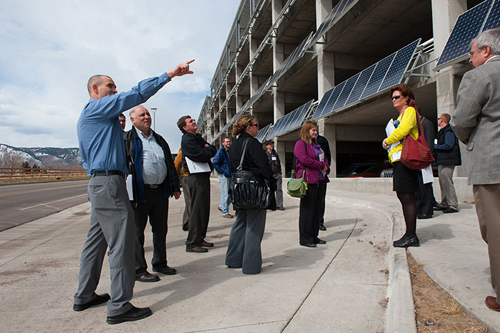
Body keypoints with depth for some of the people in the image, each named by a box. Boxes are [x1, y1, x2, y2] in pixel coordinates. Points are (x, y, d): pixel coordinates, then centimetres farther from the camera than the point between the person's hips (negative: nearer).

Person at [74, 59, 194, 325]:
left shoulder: (91, 116, 24)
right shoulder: (98, 107, -6)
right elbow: (136, 94, -14)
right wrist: (168, 75, -13)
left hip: (98, 183, 11)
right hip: (109, 183, -11)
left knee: (96, 241, 16)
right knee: (121, 243, -8)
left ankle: (84, 296, 28)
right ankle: (119, 307, -2)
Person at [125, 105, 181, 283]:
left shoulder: (159, 140, 18)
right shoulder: (127, 139, 1)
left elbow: (170, 165, 19)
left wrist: (175, 187, 15)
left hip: (161, 191, 6)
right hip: (140, 193, -6)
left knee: (161, 229, 13)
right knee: (137, 231, 3)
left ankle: (160, 263, 29)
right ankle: (139, 270, 15)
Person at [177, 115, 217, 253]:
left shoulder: (197, 137, 20)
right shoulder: (187, 140, -10)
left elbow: (213, 150, 19)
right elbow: (202, 156, -20)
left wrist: (208, 149, -1)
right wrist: (209, 150, -1)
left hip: (204, 176, 10)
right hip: (197, 178, -10)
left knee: (204, 209, 14)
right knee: (197, 210, -7)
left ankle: (200, 238, 24)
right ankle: (192, 243, 0)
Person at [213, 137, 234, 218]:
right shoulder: (220, 151, -9)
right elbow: (215, 163, -15)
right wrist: (221, 171, -14)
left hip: (230, 175, 7)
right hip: (224, 175, -7)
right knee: (225, 194, -3)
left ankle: (222, 207, 28)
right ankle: (225, 212, 6)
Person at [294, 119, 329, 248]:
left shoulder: (316, 144, 22)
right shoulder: (300, 143, -4)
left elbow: (324, 159, 25)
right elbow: (304, 159, -18)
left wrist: (326, 166, 2)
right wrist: (321, 165, -11)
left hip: (319, 181, 9)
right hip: (308, 181, -9)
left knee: (318, 209, 11)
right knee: (307, 210, -4)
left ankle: (314, 236, 22)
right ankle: (304, 239, 5)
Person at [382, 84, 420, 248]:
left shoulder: (410, 111, -3)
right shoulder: (400, 116, 25)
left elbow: (403, 130, -18)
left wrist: (387, 141, -4)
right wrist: (389, 143, 2)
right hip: (398, 160, 10)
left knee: (407, 197, -8)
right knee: (403, 197, 10)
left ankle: (411, 236, -3)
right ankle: (410, 235, 17)